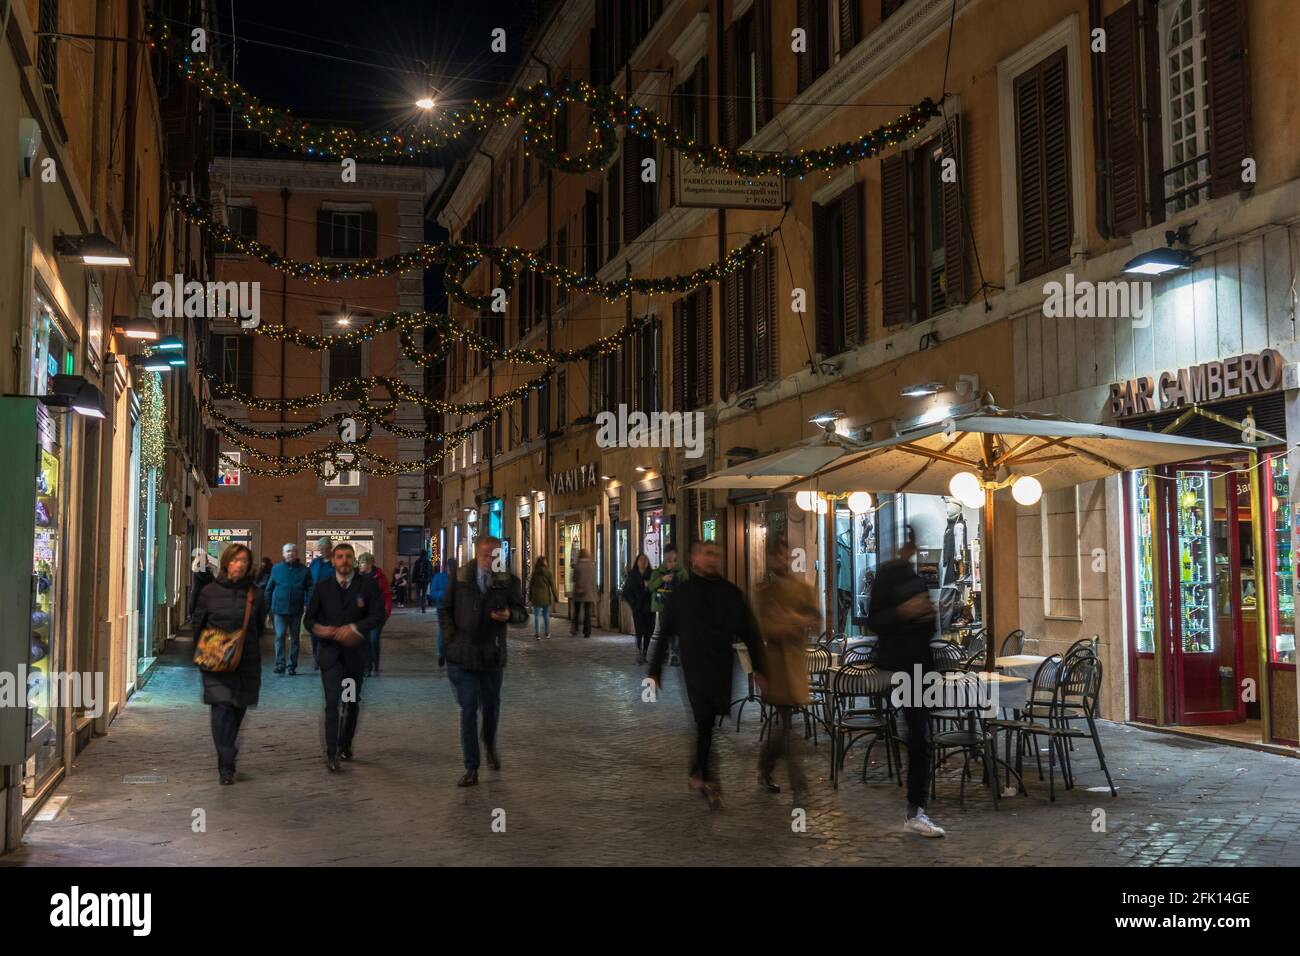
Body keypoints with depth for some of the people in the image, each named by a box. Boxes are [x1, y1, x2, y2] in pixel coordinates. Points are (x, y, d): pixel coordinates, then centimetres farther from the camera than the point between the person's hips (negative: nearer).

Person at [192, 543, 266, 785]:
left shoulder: (255, 594, 3)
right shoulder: (210, 591, 1)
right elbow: (198, 623, 9)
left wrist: (244, 645, 7)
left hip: (245, 662, 2)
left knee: (238, 710, 9)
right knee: (222, 709, -11)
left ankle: (227, 754, 32)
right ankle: (226, 767, -9)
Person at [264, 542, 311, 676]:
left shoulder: (303, 570, 3)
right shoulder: (276, 569, 5)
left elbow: (310, 588, 1)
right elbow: (269, 589, 9)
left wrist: (306, 604, -12)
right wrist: (268, 606, 6)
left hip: (296, 610, 1)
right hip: (279, 609, -1)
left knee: (294, 638, 7)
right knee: (280, 636, -9)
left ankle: (291, 666, 13)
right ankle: (280, 664, -10)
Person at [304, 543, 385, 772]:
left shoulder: (368, 585, 0)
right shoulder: (322, 587, 4)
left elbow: (378, 616, -7)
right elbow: (310, 619, 7)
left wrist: (354, 628, -21)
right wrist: (319, 629, -15)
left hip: (355, 652, 1)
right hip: (330, 651, -1)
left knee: (352, 702, 13)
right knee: (333, 701, -12)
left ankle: (345, 745, 32)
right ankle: (331, 754, -13)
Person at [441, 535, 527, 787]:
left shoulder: (509, 581, -1)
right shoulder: (459, 578, 1)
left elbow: (522, 613, 3)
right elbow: (445, 610, 10)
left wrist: (510, 615, -20)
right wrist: (452, 638, 0)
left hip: (492, 656, 1)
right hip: (462, 654, -1)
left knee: (491, 707, 13)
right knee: (468, 709, -5)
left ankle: (490, 746, 44)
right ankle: (471, 768, 0)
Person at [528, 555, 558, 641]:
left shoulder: (534, 573, -1)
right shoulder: (548, 572, -6)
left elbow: (530, 586, 5)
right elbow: (552, 586, -6)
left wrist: (530, 597, 14)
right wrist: (555, 597, 0)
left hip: (536, 597, 0)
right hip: (546, 597, 0)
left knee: (537, 616, 1)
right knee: (546, 615, 13)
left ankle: (537, 634, -3)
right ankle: (547, 633, 20)